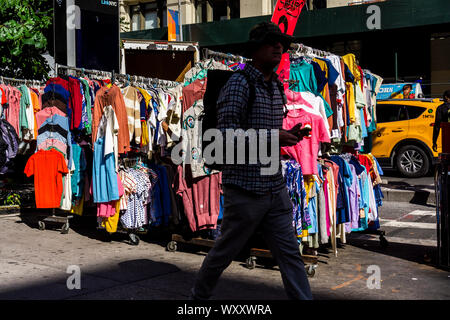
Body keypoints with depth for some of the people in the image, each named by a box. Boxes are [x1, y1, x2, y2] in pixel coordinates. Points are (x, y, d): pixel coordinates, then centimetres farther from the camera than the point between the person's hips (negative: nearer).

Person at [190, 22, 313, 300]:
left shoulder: (277, 87, 14)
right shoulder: (239, 84, -11)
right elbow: (226, 134, -19)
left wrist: (289, 135, 4)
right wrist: (273, 137, -21)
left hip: (276, 188, 7)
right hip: (246, 189, -7)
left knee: (290, 252, 5)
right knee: (225, 251, 10)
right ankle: (200, 294, 32)